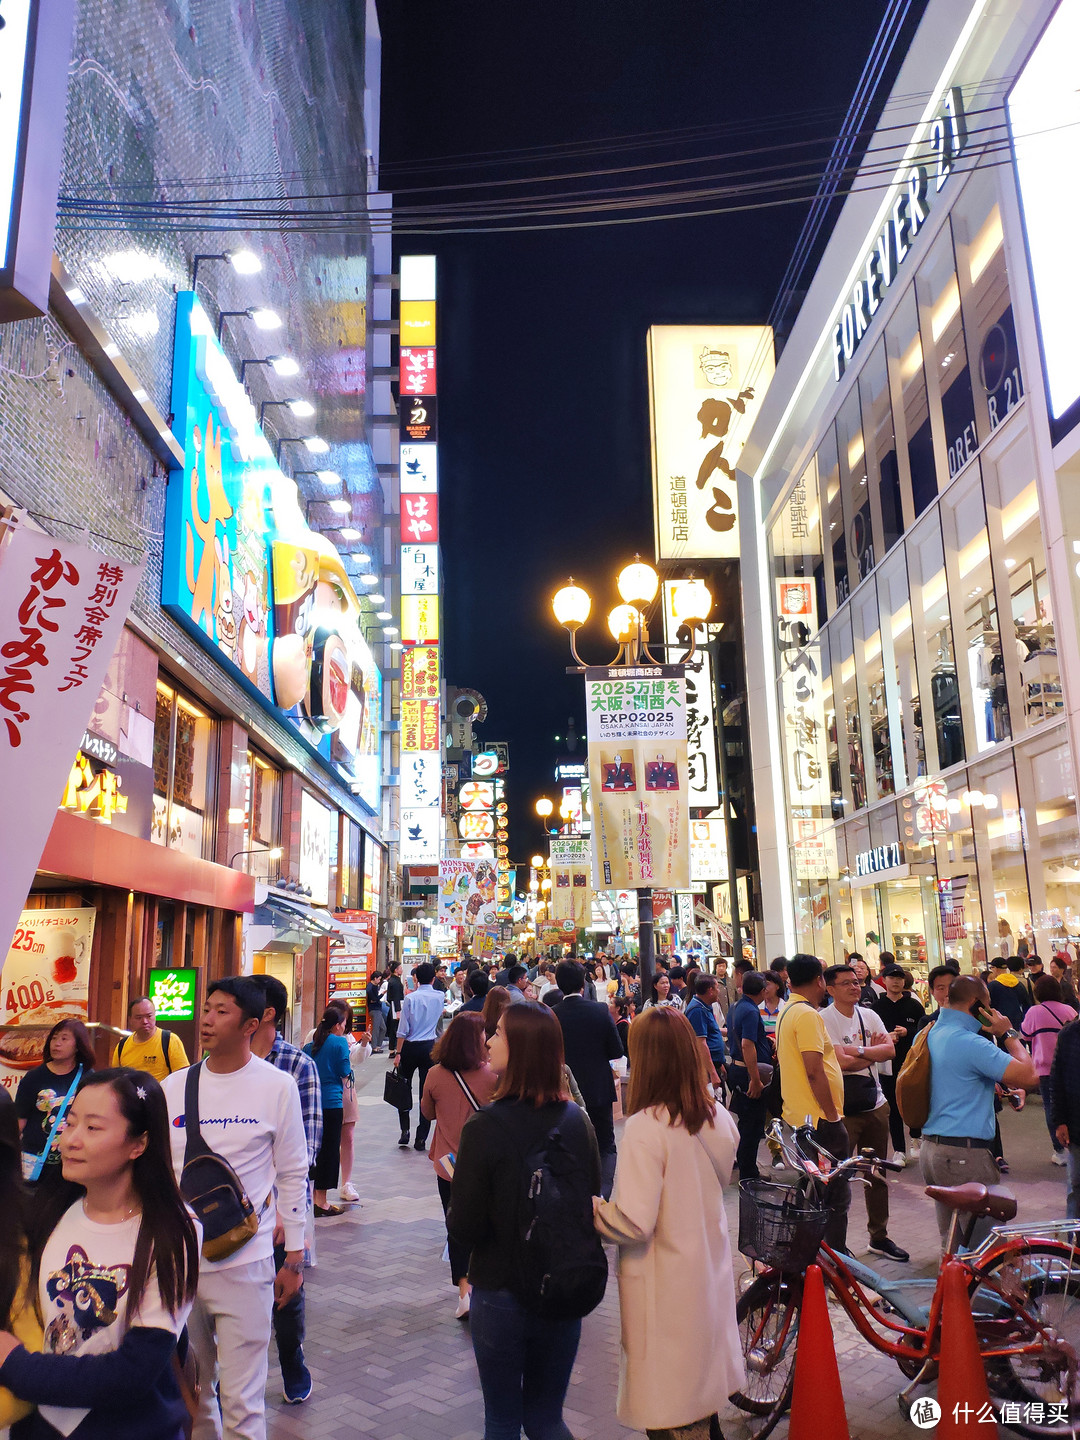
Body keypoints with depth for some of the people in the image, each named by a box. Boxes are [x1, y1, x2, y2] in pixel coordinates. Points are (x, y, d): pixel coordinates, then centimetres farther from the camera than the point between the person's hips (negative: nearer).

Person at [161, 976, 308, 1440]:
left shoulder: (277, 1086, -6)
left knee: (241, 1401, 0)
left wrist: (294, 1258, 1)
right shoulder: (173, 1086, 3)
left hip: (244, 1263, -4)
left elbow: (293, 1175, -1)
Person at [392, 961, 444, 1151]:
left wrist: (398, 1053, -4)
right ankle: (421, 1138, 6)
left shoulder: (410, 998, -10)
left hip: (410, 1047, -2)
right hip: (430, 1047, 2)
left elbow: (403, 1029, -10)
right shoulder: (439, 997, -1)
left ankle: (405, 1130, 9)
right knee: (427, 1091, 5)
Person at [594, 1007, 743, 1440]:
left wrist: (585, 1205, -12)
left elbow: (633, 1223, -26)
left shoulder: (646, 1127, -25)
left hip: (666, 1286, -6)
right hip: (711, 1271, 6)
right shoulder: (718, 1118, -5)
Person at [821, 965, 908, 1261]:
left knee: (877, 1174, 17)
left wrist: (857, 1051, -16)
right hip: (842, 1109, -6)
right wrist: (873, 1053, -7)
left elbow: (890, 1050, -3)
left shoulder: (869, 1015, 9)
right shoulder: (824, 1019, -11)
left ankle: (879, 1237, 31)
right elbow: (841, 1061, -20)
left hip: (875, 1104, 7)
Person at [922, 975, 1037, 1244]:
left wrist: (989, 1085, 23)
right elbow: (1028, 1075, -20)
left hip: (930, 1149, 9)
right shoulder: (970, 1043, -18)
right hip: (965, 1155, -9)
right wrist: (1009, 1034, -7)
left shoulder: (928, 1036, 10)